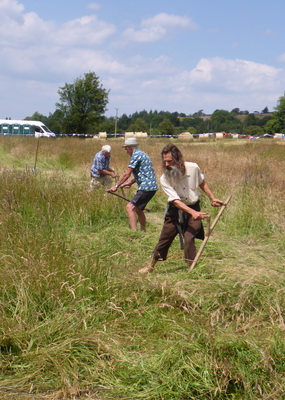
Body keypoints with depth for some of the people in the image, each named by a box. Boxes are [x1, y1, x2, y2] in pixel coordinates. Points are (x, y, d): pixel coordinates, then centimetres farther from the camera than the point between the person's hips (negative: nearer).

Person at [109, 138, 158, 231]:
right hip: (151, 186, 10)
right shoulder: (141, 154, 20)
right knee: (138, 209, 22)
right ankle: (143, 231, 31)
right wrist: (131, 182, 27)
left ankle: (134, 231, -23)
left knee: (130, 207, -16)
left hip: (146, 187, -10)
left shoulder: (136, 155, -11)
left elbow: (127, 174, -12)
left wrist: (116, 186, -6)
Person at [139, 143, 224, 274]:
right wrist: (193, 212, -38)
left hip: (194, 208, 0)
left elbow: (202, 183, 9)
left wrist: (212, 199, 13)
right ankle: (151, 266, 26)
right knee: (164, 238, 6)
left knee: (189, 239, -13)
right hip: (176, 210, 0)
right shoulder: (164, 178, -18)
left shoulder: (193, 168, -14)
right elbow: (175, 200, -25)